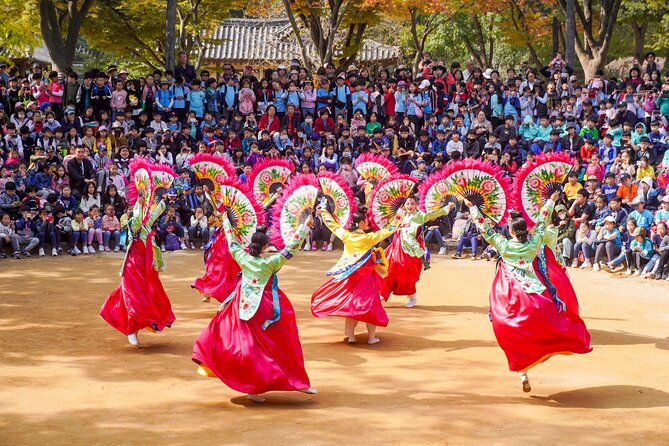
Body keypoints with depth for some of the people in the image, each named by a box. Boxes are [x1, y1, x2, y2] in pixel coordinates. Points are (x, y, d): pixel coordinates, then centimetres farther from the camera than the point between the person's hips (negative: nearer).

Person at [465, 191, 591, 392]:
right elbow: (543, 223, 12)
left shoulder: (503, 245, -4)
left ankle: (523, 373, -6)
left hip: (513, 297, -1)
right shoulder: (533, 243, 0)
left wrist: (472, 208, 10)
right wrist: (551, 202, 24)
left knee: (518, 334, 1)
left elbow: (485, 229, 1)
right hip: (537, 296, 1)